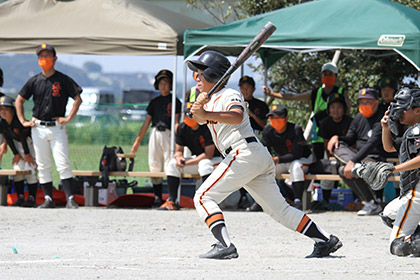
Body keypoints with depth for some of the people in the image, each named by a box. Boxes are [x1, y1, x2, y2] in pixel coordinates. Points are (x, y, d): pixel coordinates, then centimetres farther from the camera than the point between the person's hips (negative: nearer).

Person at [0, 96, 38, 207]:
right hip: (18, 145, 7)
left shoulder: (20, 121, -29)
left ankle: (31, 198, -12)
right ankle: (20, 197, 5)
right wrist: (16, 154, 0)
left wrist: (27, 154, -16)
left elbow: (23, 137, -23)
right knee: (17, 169, 0)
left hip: (31, 143, -7)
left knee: (30, 169, -14)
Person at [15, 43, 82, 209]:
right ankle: (48, 199, 8)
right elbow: (19, 101, 15)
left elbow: (78, 99, 1)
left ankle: (70, 199, -11)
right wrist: (23, 121, 5)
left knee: (63, 164, -10)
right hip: (38, 128, 3)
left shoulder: (63, 80, 0)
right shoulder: (34, 81, 7)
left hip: (57, 128, -3)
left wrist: (68, 118, -7)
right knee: (43, 166, 4)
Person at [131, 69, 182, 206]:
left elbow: (176, 122, -4)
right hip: (154, 133, 5)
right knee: (154, 166, 3)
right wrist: (138, 140, 15)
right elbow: (147, 122, 18)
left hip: (168, 133, -5)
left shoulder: (175, 101, 5)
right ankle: (157, 197, 8)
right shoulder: (154, 102, 17)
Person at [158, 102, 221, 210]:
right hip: (196, 159, 7)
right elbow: (179, 150, 3)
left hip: (215, 160, -7)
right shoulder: (182, 128, -3)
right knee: (173, 163, -8)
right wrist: (178, 157, -24)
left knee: (204, 163, -39)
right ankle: (172, 201, -9)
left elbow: (209, 154, -27)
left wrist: (187, 163, -28)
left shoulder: (207, 127, -24)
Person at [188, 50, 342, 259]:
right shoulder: (210, 99, 23)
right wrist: (199, 106, -19)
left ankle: (225, 245, -25)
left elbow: (237, 116, -27)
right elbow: (198, 118, 4)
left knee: (204, 198, -11)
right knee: (279, 209, 8)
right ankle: (325, 240, 4)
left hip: (244, 153, -10)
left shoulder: (230, 96, -4)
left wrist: (208, 114, -40)